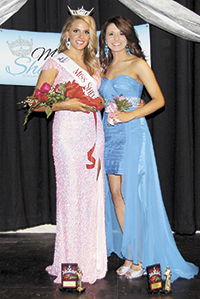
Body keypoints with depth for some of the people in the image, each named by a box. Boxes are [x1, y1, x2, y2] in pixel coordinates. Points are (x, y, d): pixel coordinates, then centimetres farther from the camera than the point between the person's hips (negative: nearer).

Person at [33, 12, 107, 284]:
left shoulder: (93, 65, 19)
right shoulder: (56, 63, 2)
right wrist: (65, 104, -16)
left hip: (94, 133, 6)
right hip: (69, 132, -6)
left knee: (92, 194, 6)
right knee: (72, 194, -6)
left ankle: (91, 260, 16)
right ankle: (71, 264, 6)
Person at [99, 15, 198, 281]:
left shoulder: (138, 64, 0)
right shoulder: (105, 67, 17)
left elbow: (159, 100, -6)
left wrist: (129, 115, -15)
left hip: (133, 133, -6)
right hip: (110, 134, 6)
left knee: (132, 195, -6)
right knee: (115, 194, 3)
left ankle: (139, 258, 7)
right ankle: (128, 256, 14)